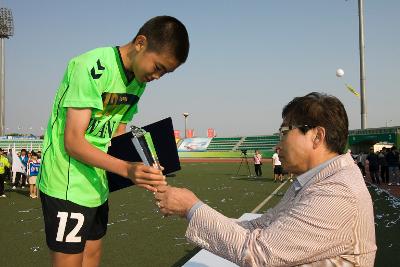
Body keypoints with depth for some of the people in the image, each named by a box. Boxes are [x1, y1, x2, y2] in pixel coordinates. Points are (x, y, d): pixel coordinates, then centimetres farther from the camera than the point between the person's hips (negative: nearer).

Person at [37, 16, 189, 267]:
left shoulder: (139, 80, 5)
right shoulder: (91, 67, -21)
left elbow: (117, 138, 8)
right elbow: (73, 142, -24)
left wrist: (142, 170, -7)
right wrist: (127, 169, -32)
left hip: (97, 182, 8)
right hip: (67, 183, -8)